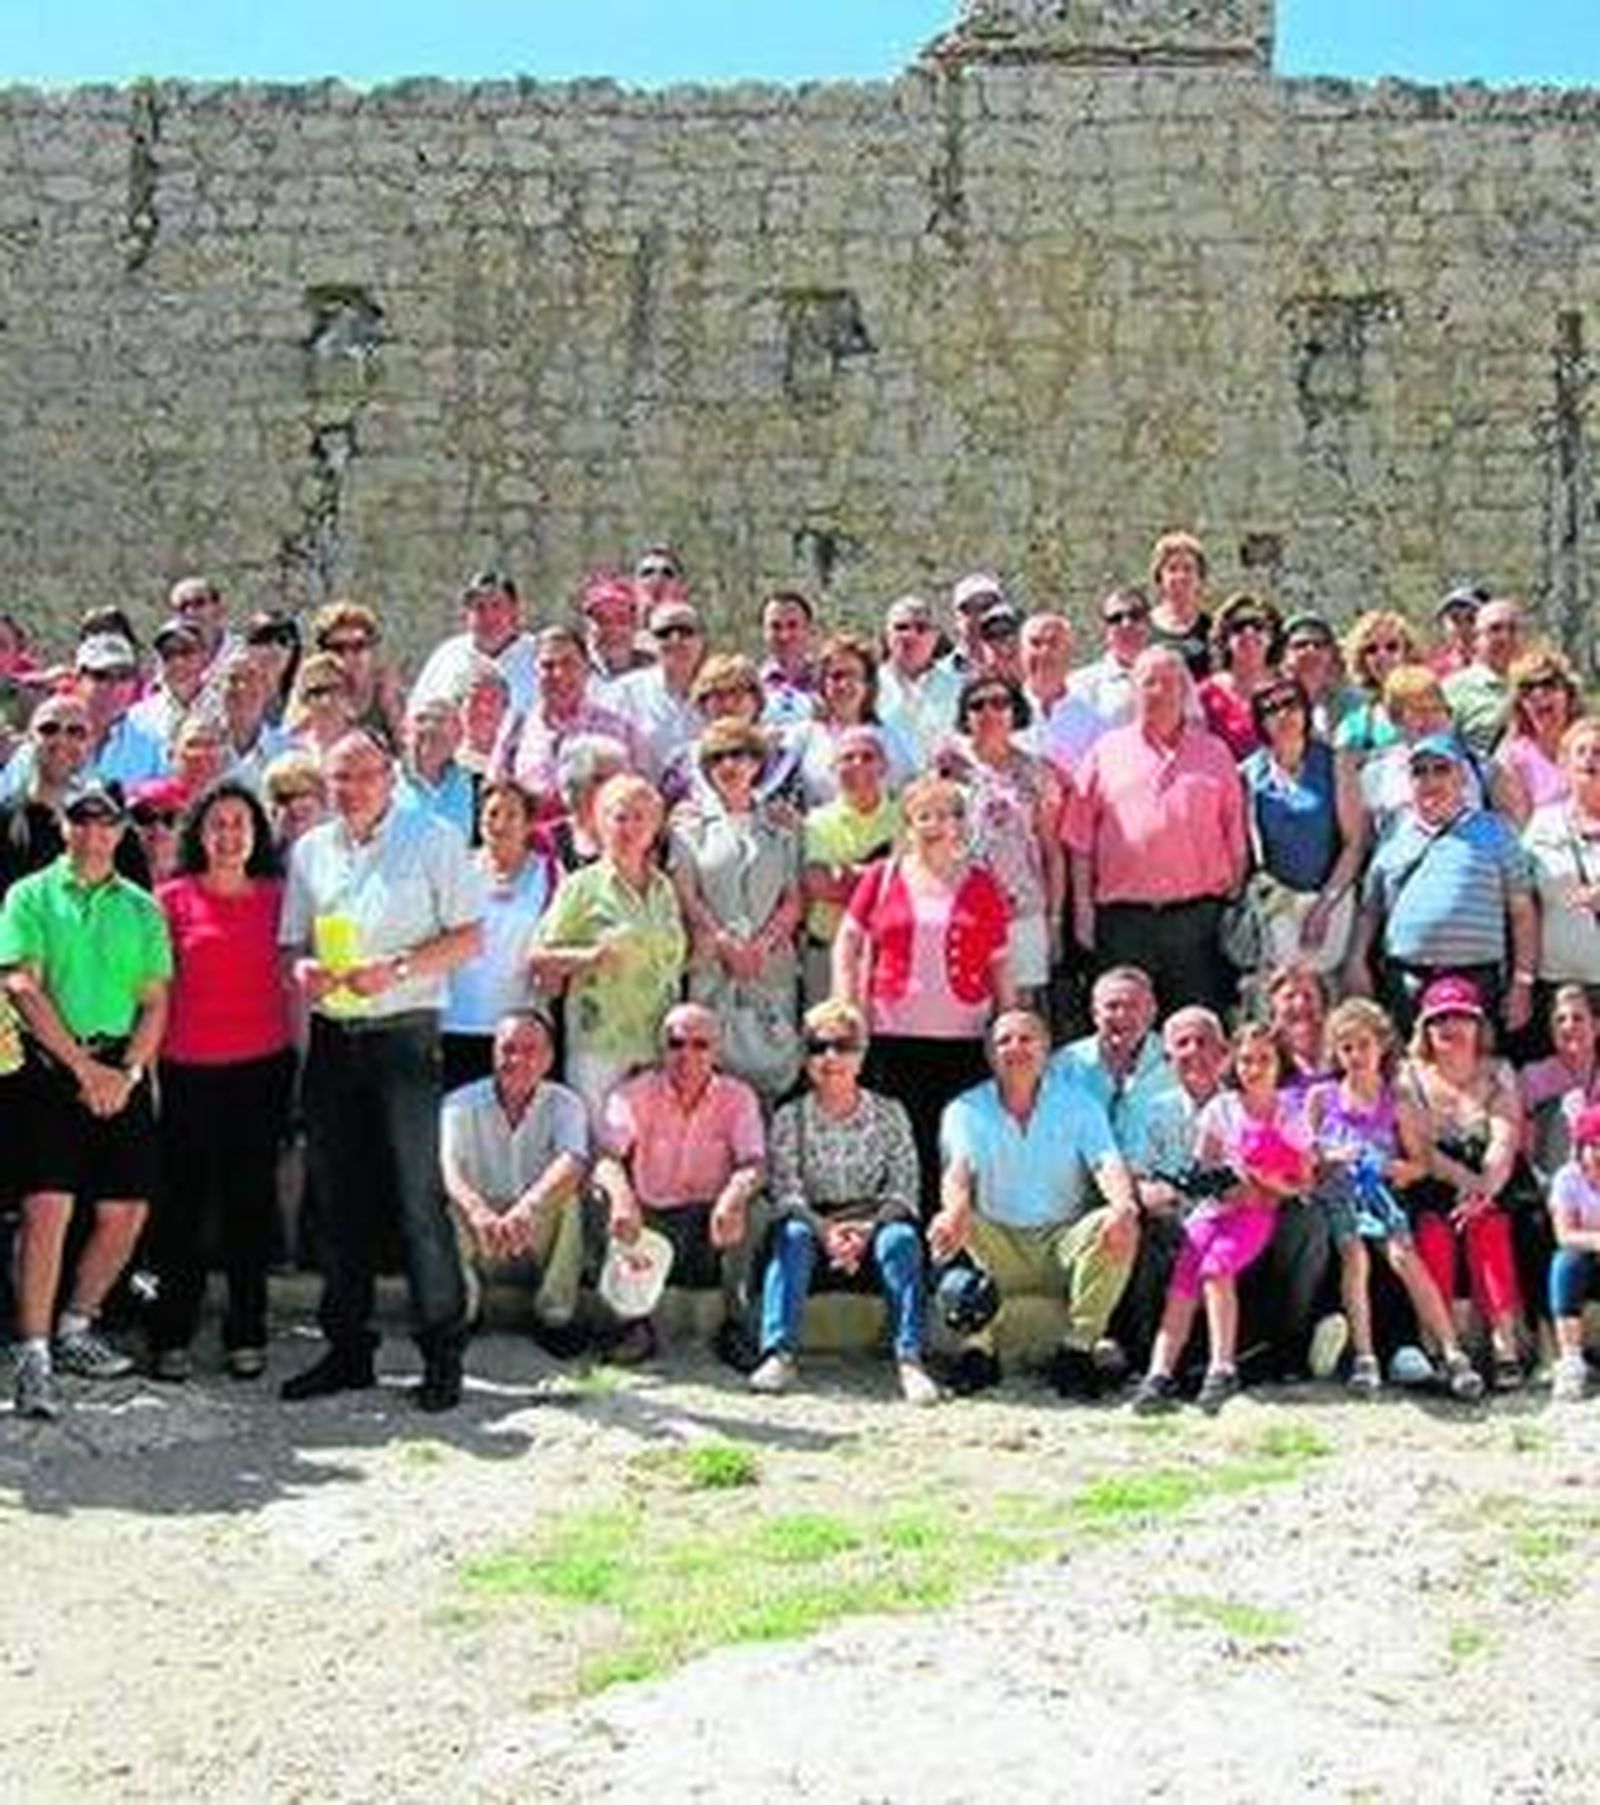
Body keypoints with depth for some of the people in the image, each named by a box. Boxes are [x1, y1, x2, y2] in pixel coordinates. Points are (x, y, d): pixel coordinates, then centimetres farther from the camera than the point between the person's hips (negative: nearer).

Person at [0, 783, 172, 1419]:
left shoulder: (142, 908, 13)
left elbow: (155, 1002, 9)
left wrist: (128, 1073, -7)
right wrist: (83, 1066, -12)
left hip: (123, 1072, 4)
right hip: (52, 1068, -4)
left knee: (126, 1211, 4)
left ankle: (75, 1329, 23)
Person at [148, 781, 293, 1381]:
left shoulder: (276, 897, 7)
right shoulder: (173, 898, 2)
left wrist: (296, 1055, 6)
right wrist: (148, 1060, -2)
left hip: (262, 1066, 2)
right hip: (190, 1067, -1)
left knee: (251, 1199, 7)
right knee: (184, 1200, 2)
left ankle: (246, 1333, 15)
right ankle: (171, 1336, 10)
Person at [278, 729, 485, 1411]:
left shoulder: (434, 841, 0)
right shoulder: (309, 851, 14)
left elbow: (470, 936, -3)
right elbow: (291, 941, 18)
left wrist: (397, 968, -16)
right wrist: (301, 968, -5)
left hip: (403, 1033, -5)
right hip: (331, 1039, 5)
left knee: (417, 1196, -6)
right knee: (338, 1198, 9)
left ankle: (442, 1351, 1)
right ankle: (347, 1347, 18)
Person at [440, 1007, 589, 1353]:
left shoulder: (564, 1104, -6)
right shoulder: (462, 1103, -6)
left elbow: (572, 1163, -27)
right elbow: (445, 1162, -26)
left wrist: (527, 1207, -49)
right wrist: (477, 1210, -49)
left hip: (539, 1243, 0)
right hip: (479, 1246, 0)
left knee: (567, 1198, -30)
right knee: (444, 1196, -29)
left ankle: (555, 1314, -14)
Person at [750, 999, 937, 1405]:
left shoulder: (889, 1114, 5)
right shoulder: (790, 1118, 4)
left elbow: (904, 1188, -1)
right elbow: (784, 1192, -5)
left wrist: (868, 1230, -19)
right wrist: (825, 1230, -23)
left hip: (874, 1222, 0)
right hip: (813, 1221, 0)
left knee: (901, 1238, -32)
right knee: (792, 1234, -32)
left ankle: (910, 1358, -38)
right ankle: (779, 1354, -38)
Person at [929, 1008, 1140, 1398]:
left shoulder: (1078, 1105, 6)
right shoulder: (967, 1110, 4)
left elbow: (1107, 1164, -10)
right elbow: (957, 1171, -15)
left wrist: (1125, 1205, -36)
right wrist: (955, 1209, -41)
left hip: (1064, 1241, 0)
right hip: (997, 1246, 0)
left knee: (1117, 1228, -28)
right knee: (949, 1229, -29)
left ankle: (1078, 1345, -22)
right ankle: (977, 1344, -24)